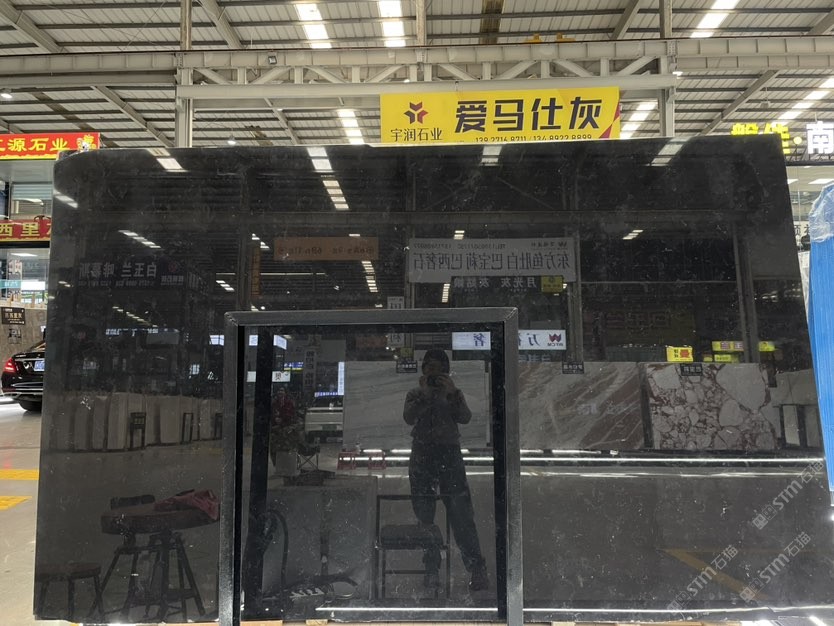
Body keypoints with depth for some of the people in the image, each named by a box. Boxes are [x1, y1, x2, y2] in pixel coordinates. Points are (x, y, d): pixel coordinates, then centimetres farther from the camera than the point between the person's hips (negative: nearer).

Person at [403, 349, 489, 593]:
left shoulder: (454, 394, 14)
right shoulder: (415, 394, 12)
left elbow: (465, 418, -4)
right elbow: (409, 417, -7)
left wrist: (452, 393, -13)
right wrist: (424, 394, -14)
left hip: (450, 455, -1)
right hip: (422, 456, 1)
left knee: (461, 513, -10)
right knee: (425, 515, 1)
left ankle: (477, 570, -11)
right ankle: (431, 569, 9)